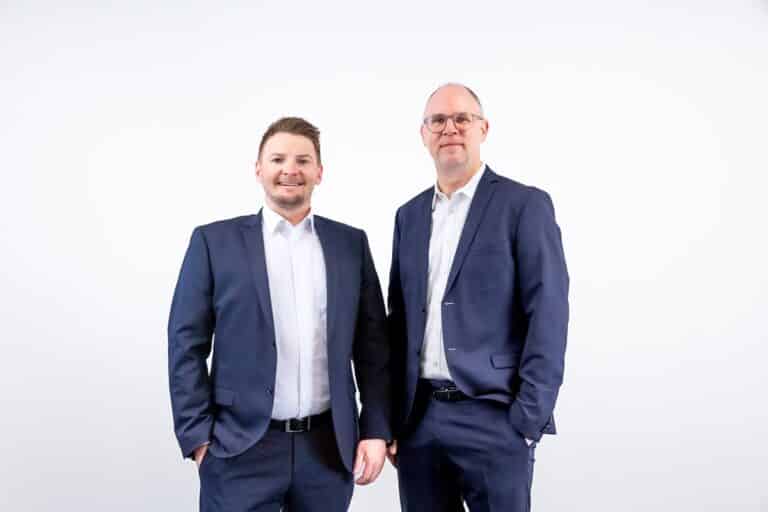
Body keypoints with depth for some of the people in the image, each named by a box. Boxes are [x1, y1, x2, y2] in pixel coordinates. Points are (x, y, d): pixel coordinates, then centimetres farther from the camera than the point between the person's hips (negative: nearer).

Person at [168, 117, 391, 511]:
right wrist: (199, 438, -6)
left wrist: (376, 430, 1)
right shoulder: (214, 241, 0)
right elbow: (187, 346, -1)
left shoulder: (351, 243, 7)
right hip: (242, 450, -2)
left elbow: (373, 345, 7)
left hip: (329, 447, 3)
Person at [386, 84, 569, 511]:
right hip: (418, 416, 5)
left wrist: (527, 420, -13)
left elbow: (547, 317, -9)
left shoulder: (525, 205, -4)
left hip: (493, 418, -5)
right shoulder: (410, 215, 12)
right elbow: (400, 317, 13)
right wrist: (391, 414, 8)